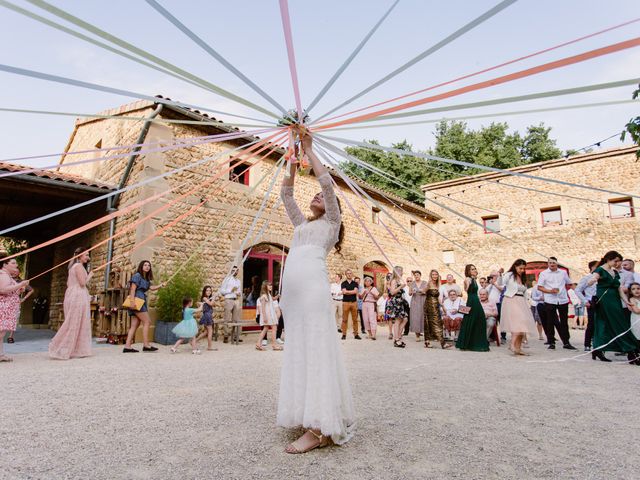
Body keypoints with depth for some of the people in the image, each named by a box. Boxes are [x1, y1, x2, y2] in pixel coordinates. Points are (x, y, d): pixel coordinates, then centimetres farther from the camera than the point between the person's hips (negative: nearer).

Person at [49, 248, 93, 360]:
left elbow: (68, 283, 20)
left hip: (71, 294, 10)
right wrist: (90, 276, -1)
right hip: (78, 296, -10)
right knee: (74, 323, -6)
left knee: (73, 323, 10)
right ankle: (62, 350, -1)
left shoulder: (73, 266, 19)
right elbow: (83, 283, -16)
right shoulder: (79, 266, -10)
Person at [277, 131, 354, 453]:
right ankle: (313, 418, 15)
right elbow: (286, 194, 29)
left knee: (316, 349, -12)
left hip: (312, 285, -7)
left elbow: (327, 183, 2)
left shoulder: (330, 222, 13)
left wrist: (309, 150, 9)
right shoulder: (301, 223, 30)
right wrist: (293, 159, 26)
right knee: (297, 350, 6)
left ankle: (319, 429, -12)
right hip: (292, 288, 8)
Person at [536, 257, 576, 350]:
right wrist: (550, 291, -16)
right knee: (550, 322, 1)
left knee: (564, 322, 8)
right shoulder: (543, 274, 1)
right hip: (550, 301, -2)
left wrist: (563, 290, 7)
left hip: (563, 300, 3)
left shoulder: (563, 272, 10)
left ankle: (566, 342, 17)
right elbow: (539, 287, -3)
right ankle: (551, 343, 10)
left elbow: (569, 283, 23)